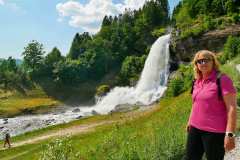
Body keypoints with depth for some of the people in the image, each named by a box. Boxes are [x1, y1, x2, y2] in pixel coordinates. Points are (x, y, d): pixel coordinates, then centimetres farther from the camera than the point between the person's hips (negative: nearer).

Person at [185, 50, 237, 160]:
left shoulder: (222, 79, -14)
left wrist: (230, 134, -21)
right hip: (195, 128, 7)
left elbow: (232, 108, -18)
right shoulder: (197, 81, 8)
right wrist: (190, 121, 22)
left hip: (215, 131, -7)